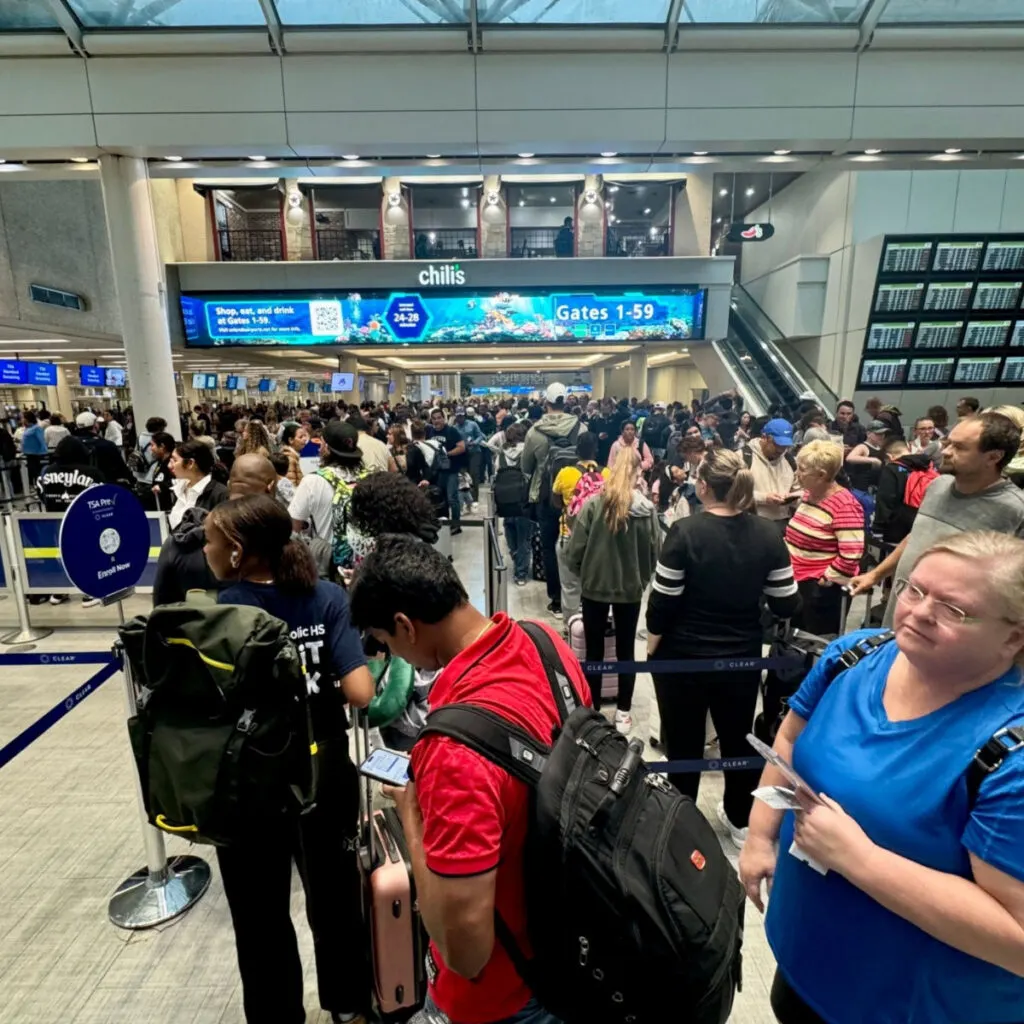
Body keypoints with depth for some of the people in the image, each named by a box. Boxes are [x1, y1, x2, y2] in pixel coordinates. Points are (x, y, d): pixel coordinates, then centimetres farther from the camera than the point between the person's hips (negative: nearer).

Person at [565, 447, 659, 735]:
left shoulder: (593, 504, -14)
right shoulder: (647, 509, -10)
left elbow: (574, 553, -12)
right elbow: (655, 554, -4)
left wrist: (585, 574, 7)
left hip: (594, 587, -1)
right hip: (631, 589, 1)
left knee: (594, 651, 13)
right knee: (626, 651, 16)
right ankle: (623, 713, 26)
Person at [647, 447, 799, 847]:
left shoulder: (685, 531, -18)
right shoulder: (767, 533, -8)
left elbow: (662, 603, -16)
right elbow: (786, 604, -3)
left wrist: (652, 649, 0)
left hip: (683, 657, -3)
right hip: (742, 657, 4)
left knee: (683, 744, 13)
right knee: (738, 738, 23)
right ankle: (740, 820, 44)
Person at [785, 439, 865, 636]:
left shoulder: (844, 506, -19)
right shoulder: (809, 494, 7)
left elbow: (851, 555, -24)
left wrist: (824, 580, -17)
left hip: (822, 590, -8)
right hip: (797, 583, 8)